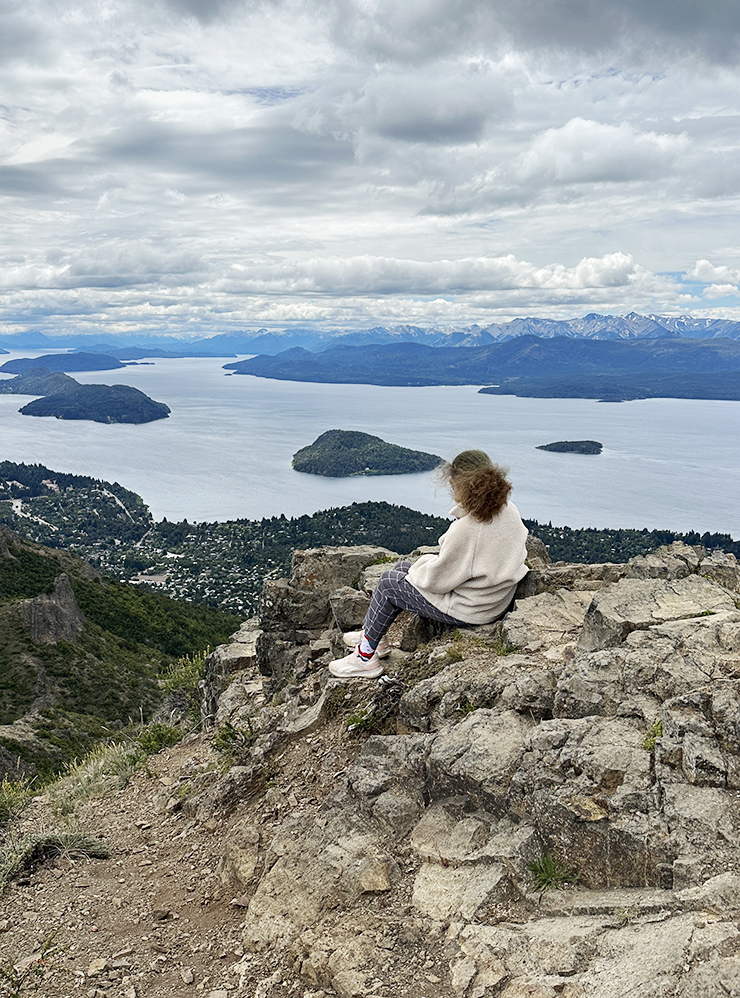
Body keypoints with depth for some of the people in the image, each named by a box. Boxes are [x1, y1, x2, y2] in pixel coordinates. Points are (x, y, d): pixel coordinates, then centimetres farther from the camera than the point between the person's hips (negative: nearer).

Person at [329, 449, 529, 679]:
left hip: (468, 611, -9)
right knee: (400, 568, 19)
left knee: (389, 583, 7)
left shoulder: (467, 528, -32)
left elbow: (438, 579, -23)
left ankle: (365, 657, 23)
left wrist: (423, 565, 0)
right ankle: (373, 635, 35)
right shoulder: (509, 510, -6)